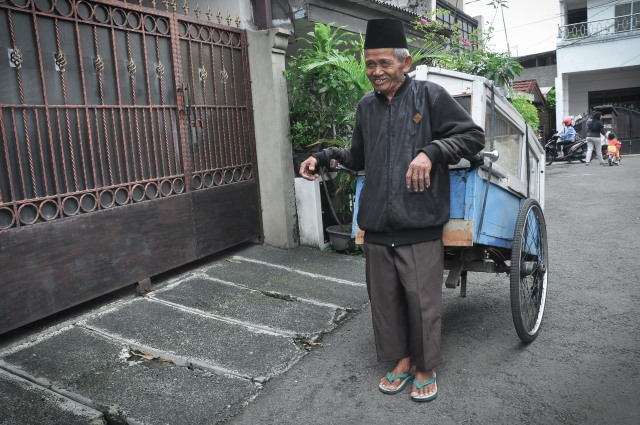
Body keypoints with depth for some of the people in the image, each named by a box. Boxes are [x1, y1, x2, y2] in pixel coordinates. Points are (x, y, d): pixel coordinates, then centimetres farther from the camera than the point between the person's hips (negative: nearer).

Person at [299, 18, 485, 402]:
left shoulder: (429, 95, -2)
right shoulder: (367, 106, 13)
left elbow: (474, 136, -2)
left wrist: (431, 151, -16)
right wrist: (324, 157, 11)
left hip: (419, 226, -5)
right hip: (377, 225, 5)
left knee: (422, 300, 5)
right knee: (385, 298, 13)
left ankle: (425, 368, 28)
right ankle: (401, 359, 34)